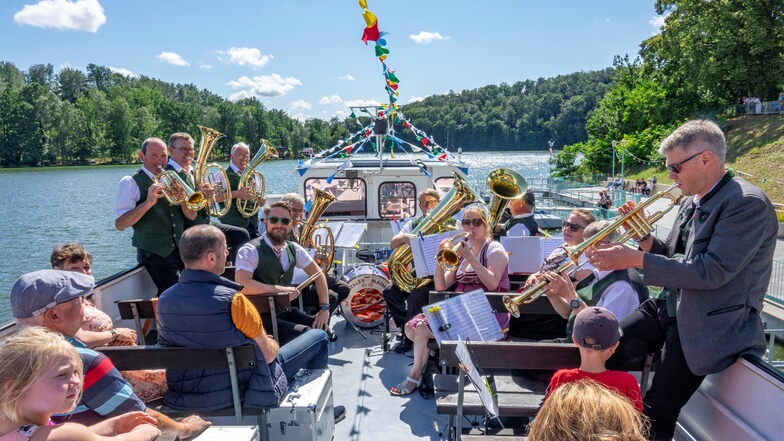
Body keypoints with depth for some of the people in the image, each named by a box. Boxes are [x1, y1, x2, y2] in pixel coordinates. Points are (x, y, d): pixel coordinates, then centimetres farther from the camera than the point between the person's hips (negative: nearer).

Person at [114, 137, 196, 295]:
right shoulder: (130, 182, -3)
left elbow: (191, 216, 7)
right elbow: (120, 224, -13)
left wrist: (182, 197, -12)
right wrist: (148, 202, -24)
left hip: (181, 250, 6)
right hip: (155, 254, -6)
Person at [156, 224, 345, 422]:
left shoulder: (163, 300, -9)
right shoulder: (232, 301, -29)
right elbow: (268, 355, -19)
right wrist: (273, 345, 6)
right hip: (243, 389, -7)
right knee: (319, 337, 11)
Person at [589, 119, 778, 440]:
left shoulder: (749, 204, -18)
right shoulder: (692, 201, 9)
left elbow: (713, 271, -26)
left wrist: (636, 259, -26)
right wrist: (644, 236, -5)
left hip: (708, 323, -8)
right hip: (669, 306, 8)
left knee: (656, 415, -6)